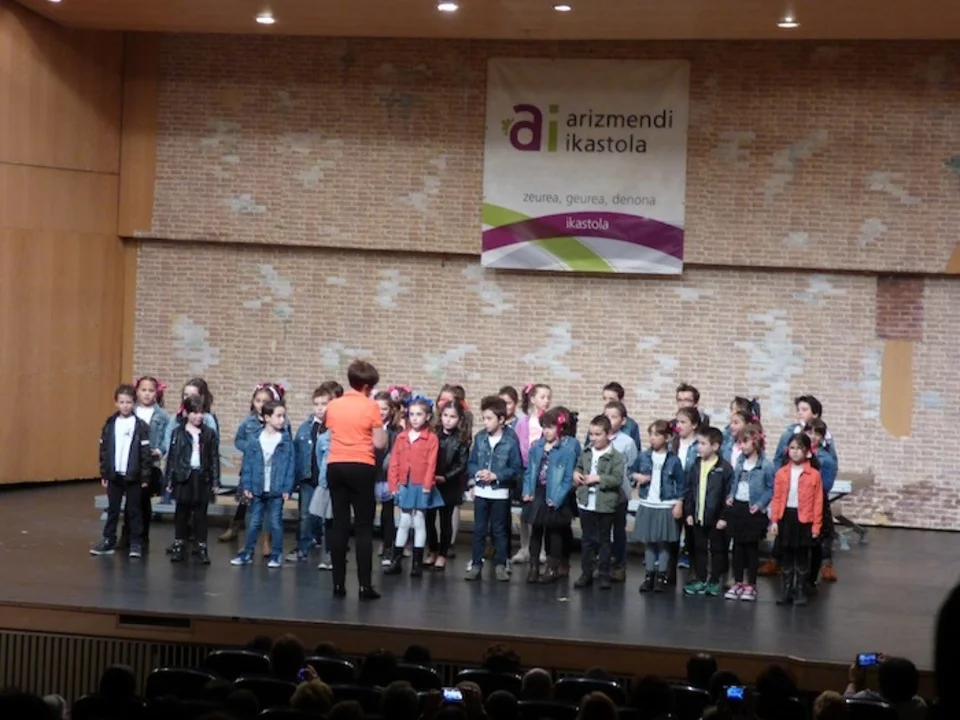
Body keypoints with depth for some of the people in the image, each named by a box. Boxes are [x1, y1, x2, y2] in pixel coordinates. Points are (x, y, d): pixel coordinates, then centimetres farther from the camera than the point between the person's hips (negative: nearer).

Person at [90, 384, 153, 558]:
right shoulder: (110, 425, 2)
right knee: (112, 509, 9)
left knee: (134, 510, 5)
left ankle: (136, 543, 10)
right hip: (114, 475, 3)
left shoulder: (141, 426, -6)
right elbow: (104, 451, 6)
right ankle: (108, 541, 15)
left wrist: (145, 476, -8)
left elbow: (146, 453, -6)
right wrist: (104, 474, 4)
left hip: (133, 476, -3)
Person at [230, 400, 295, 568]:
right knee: (254, 523, 10)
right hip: (258, 489, 1)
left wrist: (287, 488, -8)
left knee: (276, 522, 4)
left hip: (277, 490, -1)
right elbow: (247, 464, 1)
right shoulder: (255, 440, -2)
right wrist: (246, 486, -4)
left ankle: (276, 555, 12)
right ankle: (247, 553, 18)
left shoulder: (286, 440, -4)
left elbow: (290, 465, -3)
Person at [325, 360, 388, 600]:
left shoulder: (333, 406, 7)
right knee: (364, 527, -1)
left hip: (335, 467, 4)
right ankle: (365, 585, -5)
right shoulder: (371, 406, -6)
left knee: (339, 526, 7)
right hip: (361, 468, -4)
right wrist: (381, 427, 14)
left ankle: (339, 584, 6)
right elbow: (379, 443, -4)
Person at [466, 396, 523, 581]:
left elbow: (516, 468, -10)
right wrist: (477, 473, -16)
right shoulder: (480, 438, 0)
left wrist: (496, 475, -18)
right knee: (479, 529, 8)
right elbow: (471, 463, 5)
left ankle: (500, 565, 15)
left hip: (500, 493, -3)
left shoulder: (510, 441, -11)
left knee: (500, 530, 7)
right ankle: (476, 564, 14)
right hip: (481, 491, 3)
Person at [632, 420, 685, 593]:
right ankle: (649, 575, 15)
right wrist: (636, 477, -7)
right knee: (648, 542, 8)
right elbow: (632, 473, 15)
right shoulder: (643, 457, 3)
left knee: (664, 543, 2)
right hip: (647, 505, 3)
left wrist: (679, 504, -6)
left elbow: (681, 483, -1)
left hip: (666, 507, -3)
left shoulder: (673, 460, -6)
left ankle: (661, 576, 9)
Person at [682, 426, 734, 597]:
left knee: (717, 550, 7)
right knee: (699, 549, 12)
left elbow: (728, 494, -11)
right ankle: (700, 579, 21)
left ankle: (715, 581, 14)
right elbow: (689, 491, 9)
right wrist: (688, 512, 3)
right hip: (697, 517, 5)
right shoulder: (695, 466, 5)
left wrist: (724, 517, -13)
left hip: (716, 518, -5)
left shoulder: (724, 468, -11)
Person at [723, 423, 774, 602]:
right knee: (738, 546, 11)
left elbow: (771, 489, -9)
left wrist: (760, 504, -17)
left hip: (753, 511, -5)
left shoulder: (765, 465, -13)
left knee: (752, 547, 6)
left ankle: (751, 585, 13)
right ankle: (738, 583, 19)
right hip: (737, 507, 5)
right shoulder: (739, 461, 3)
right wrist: (730, 496, 1)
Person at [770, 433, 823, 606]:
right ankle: (787, 591, 19)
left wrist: (816, 526, -7)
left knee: (802, 556, 7)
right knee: (787, 555, 11)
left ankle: (801, 592, 16)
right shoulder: (781, 473, 1)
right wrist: (774, 520, -3)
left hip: (804, 519, -2)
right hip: (786, 517, 2)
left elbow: (817, 502, -5)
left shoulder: (814, 475, -6)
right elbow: (777, 498, 1)